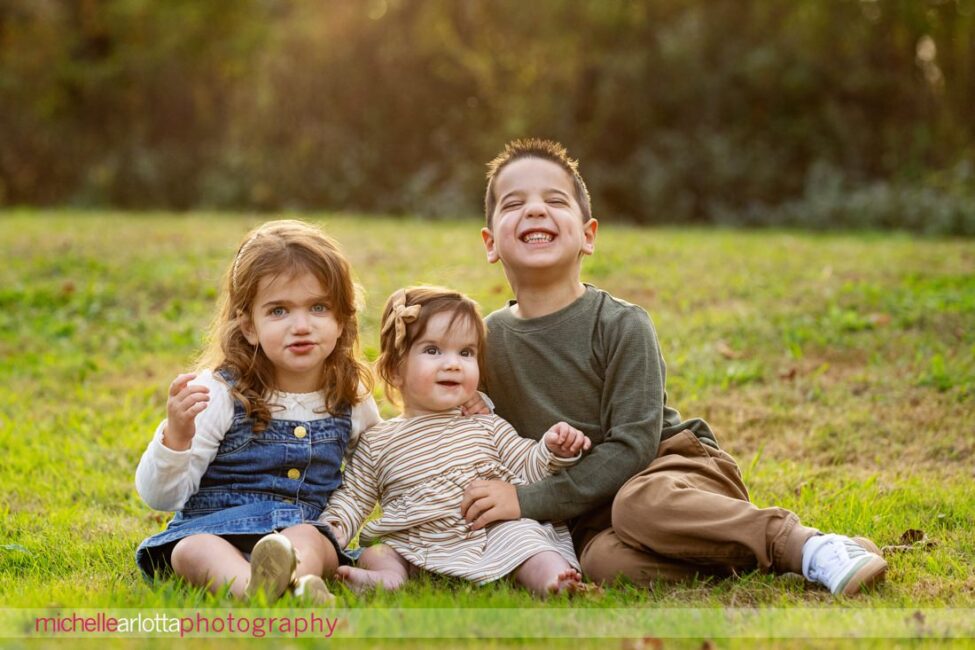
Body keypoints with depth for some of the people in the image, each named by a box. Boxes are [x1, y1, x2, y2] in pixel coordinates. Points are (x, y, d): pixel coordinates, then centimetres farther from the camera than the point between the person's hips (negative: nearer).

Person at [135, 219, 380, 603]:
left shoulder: (352, 401, 7)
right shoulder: (218, 394, -4)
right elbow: (160, 497, -7)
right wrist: (176, 437, -25)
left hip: (309, 534, 2)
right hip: (212, 530, -2)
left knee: (306, 539, -33)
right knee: (192, 550, -36)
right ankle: (252, 586, -68)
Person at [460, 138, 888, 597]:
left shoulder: (622, 325, -9)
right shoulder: (490, 338, 4)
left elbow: (632, 447, -16)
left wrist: (529, 501, -21)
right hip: (591, 516, 2)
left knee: (639, 503, -39)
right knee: (605, 560, -35)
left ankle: (807, 546, -27)